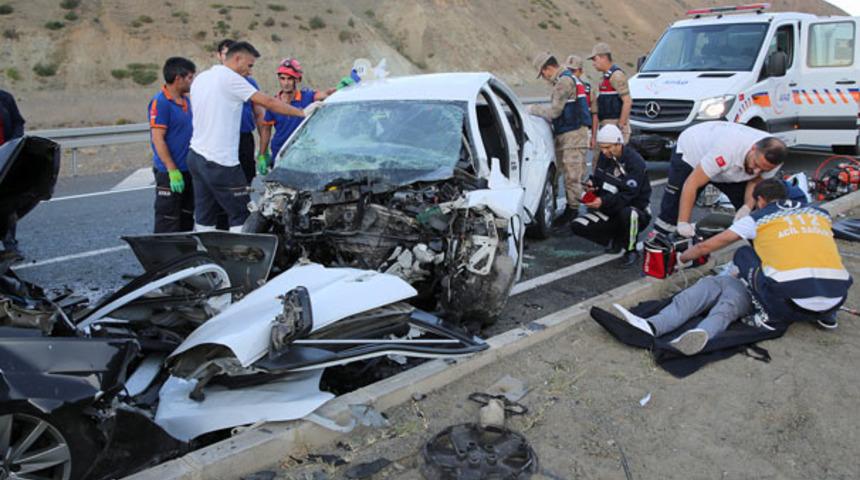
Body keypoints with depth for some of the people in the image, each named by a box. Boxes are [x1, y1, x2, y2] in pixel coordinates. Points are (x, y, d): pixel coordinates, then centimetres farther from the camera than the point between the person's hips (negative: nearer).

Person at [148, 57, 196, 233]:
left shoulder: (186, 100, 11)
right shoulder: (160, 102, -14)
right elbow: (158, 139, -18)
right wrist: (173, 171, -21)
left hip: (188, 171, 8)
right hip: (169, 173, -8)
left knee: (187, 220, 16)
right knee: (168, 224, -2)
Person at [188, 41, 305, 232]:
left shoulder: (200, 79, 16)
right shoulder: (230, 78, -10)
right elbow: (268, 102, -13)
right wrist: (301, 113, -8)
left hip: (196, 155, 9)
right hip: (220, 162, -9)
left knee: (203, 218, 11)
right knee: (241, 214, -1)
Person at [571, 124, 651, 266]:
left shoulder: (635, 162, -20)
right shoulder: (604, 156, 1)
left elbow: (628, 195, -28)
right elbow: (598, 178, 12)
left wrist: (603, 201, -40)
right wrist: (592, 184, -13)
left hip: (635, 209, -6)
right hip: (610, 212, 6)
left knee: (627, 214, -43)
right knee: (577, 226, -11)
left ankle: (631, 250, -14)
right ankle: (615, 241, 3)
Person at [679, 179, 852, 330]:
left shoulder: (757, 218, 12)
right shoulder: (820, 213, 21)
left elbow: (705, 247, 19)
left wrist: (681, 258, 38)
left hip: (791, 302, -4)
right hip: (836, 301, 4)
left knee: (743, 254, 19)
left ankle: (768, 313, 6)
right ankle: (826, 315, 19)